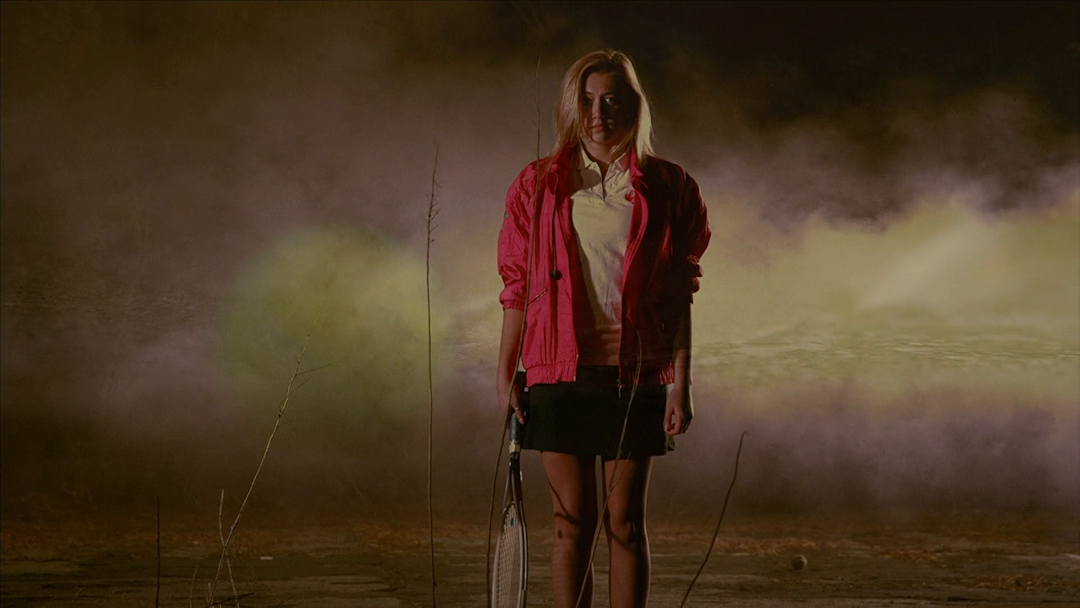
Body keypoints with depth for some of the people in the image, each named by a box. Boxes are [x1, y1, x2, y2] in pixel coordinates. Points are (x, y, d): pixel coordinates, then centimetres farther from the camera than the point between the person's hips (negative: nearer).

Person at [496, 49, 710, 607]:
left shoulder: (667, 187, 3)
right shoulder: (538, 185, 6)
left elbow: (678, 295, 3)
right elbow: (517, 288, 8)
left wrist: (681, 381, -2)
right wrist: (505, 375, 4)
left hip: (635, 374, -1)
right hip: (562, 373, 1)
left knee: (625, 522, 3)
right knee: (572, 522, 2)